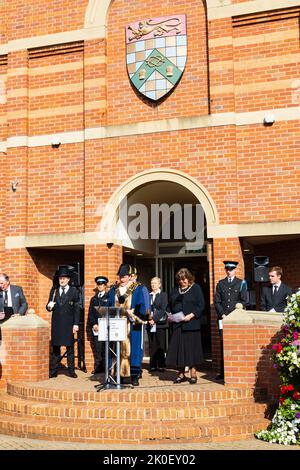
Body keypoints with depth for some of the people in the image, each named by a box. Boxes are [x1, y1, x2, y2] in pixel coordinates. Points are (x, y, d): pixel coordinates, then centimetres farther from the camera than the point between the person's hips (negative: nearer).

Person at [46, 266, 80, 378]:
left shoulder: (74, 291, 3)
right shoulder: (54, 290, 11)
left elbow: (77, 309, 0)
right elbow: (49, 307, 12)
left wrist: (76, 324, -6)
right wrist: (49, 306, -12)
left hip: (68, 324, -2)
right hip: (56, 323, 2)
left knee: (70, 347, 3)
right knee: (55, 347, 5)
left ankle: (71, 371, 9)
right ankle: (53, 371, 11)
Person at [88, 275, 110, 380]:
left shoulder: (109, 297, 4)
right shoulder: (94, 299, 17)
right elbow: (90, 313, 13)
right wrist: (94, 324, -2)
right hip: (96, 328, 3)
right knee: (97, 350, 1)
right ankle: (97, 371, 2)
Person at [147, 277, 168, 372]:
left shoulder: (163, 295, 3)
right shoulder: (148, 295, 14)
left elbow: (163, 309, -6)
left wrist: (154, 319, -14)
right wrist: (148, 318, -7)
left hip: (160, 323, -3)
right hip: (150, 324, 3)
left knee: (160, 345, -1)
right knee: (152, 346, 4)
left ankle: (161, 365, 4)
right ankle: (153, 365, 8)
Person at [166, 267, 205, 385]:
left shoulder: (196, 288, 2)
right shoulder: (175, 291, 16)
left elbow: (201, 305, -5)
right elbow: (169, 306, 21)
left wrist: (191, 315, -16)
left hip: (191, 324, -4)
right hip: (177, 324, 4)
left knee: (191, 348, -3)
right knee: (178, 349, 2)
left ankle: (193, 373, 6)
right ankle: (181, 374, 9)